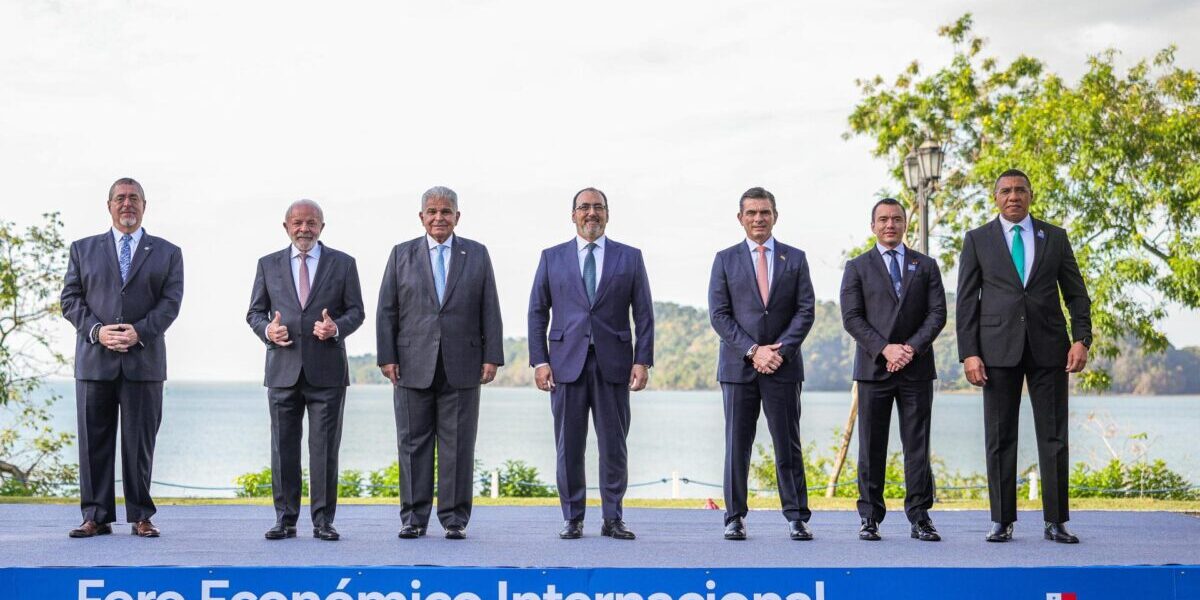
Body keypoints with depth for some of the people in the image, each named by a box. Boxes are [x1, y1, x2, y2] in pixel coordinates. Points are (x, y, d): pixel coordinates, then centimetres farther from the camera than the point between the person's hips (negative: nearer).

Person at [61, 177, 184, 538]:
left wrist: (139, 332, -14)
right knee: (94, 442, 2)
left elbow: (170, 302, 1)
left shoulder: (167, 253, 11)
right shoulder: (83, 249, 14)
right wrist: (97, 331, -10)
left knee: (140, 443, 1)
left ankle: (140, 517, 8)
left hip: (144, 361, -1)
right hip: (94, 360, 1)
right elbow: (70, 299, 6)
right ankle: (96, 517, 8)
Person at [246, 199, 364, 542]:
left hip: (327, 371, -1)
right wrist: (267, 329, -10)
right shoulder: (269, 264, 11)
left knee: (325, 448, 0)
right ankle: (285, 519, 12)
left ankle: (322, 520, 6)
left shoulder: (343, 264, 7)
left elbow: (356, 311, 5)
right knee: (283, 448, 4)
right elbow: (254, 312, 11)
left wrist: (337, 328, -15)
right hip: (283, 370, 2)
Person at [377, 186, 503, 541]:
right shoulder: (401, 255, 9)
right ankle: (413, 518, 10)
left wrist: (492, 357, -2)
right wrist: (387, 357, -1)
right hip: (413, 365, 0)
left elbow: (490, 310, 6)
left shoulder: (477, 255, 9)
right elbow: (387, 310, 6)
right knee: (413, 443, 3)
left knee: (458, 445, 1)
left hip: (462, 366, 0)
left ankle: (455, 518, 7)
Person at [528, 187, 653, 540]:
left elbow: (644, 314, 6)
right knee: (569, 446, 3)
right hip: (567, 362, 0)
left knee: (614, 445, 2)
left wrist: (642, 360, -3)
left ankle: (612, 519, 11)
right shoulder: (552, 258, 10)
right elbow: (537, 312, 8)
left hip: (613, 364, 0)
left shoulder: (630, 258, 9)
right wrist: (539, 361, -1)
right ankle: (573, 519, 11)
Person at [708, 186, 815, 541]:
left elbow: (805, 310, 3)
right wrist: (753, 350, -11)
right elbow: (719, 314, 0)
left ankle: (797, 518, 6)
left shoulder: (795, 259, 9)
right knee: (737, 445, 2)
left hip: (784, 366, 0)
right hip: (738, 366, 0)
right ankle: (734, 518, 7)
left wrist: (781, 350, -10)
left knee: (788, 445, 2)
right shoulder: (725, 260, 6)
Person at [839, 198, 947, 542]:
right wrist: (885, 349, -13)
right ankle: (870, 517, 6)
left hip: (917, 368, 1)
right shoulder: (857, 267, 8)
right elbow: (851, 318, -1)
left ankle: (919, 518, 5)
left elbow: (937, 313, 4)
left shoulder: (926, 266, 13)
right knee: (871, 447, 1)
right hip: (873, 368, -1)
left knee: (917, 445, 1)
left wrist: (912, 348, -11)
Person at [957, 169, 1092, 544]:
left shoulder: (1055, 238, 11)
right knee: (999, 438, 1)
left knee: (1053, 436, 1)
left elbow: (1076, 294, 10)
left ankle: (1055, 522, 7)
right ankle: (1002, 521, 7)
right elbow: (967, 301, 4)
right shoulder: (978, 240, 7)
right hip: (998, 349, -1)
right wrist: (969, 353, -5)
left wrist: (1082, 339, -4)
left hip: (1048, 347, 1)